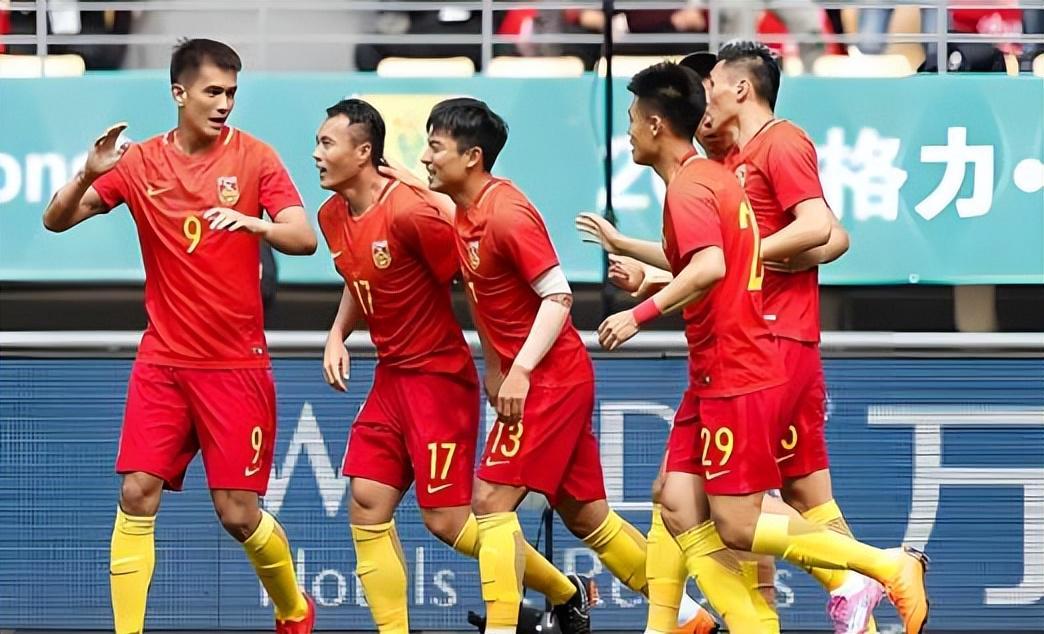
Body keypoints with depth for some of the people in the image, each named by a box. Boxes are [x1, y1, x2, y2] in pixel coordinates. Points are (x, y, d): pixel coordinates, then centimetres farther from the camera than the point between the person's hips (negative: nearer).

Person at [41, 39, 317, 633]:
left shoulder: (254, 157, -5)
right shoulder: (139, 163, 2)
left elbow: (304, 238, -13)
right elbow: (56, 220, 1)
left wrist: (253, 223, -34)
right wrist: (90, 173, -19)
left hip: (237, 365, -2)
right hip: (163, 361, 2)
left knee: (238, 512, -1)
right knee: (137, 495, -8)